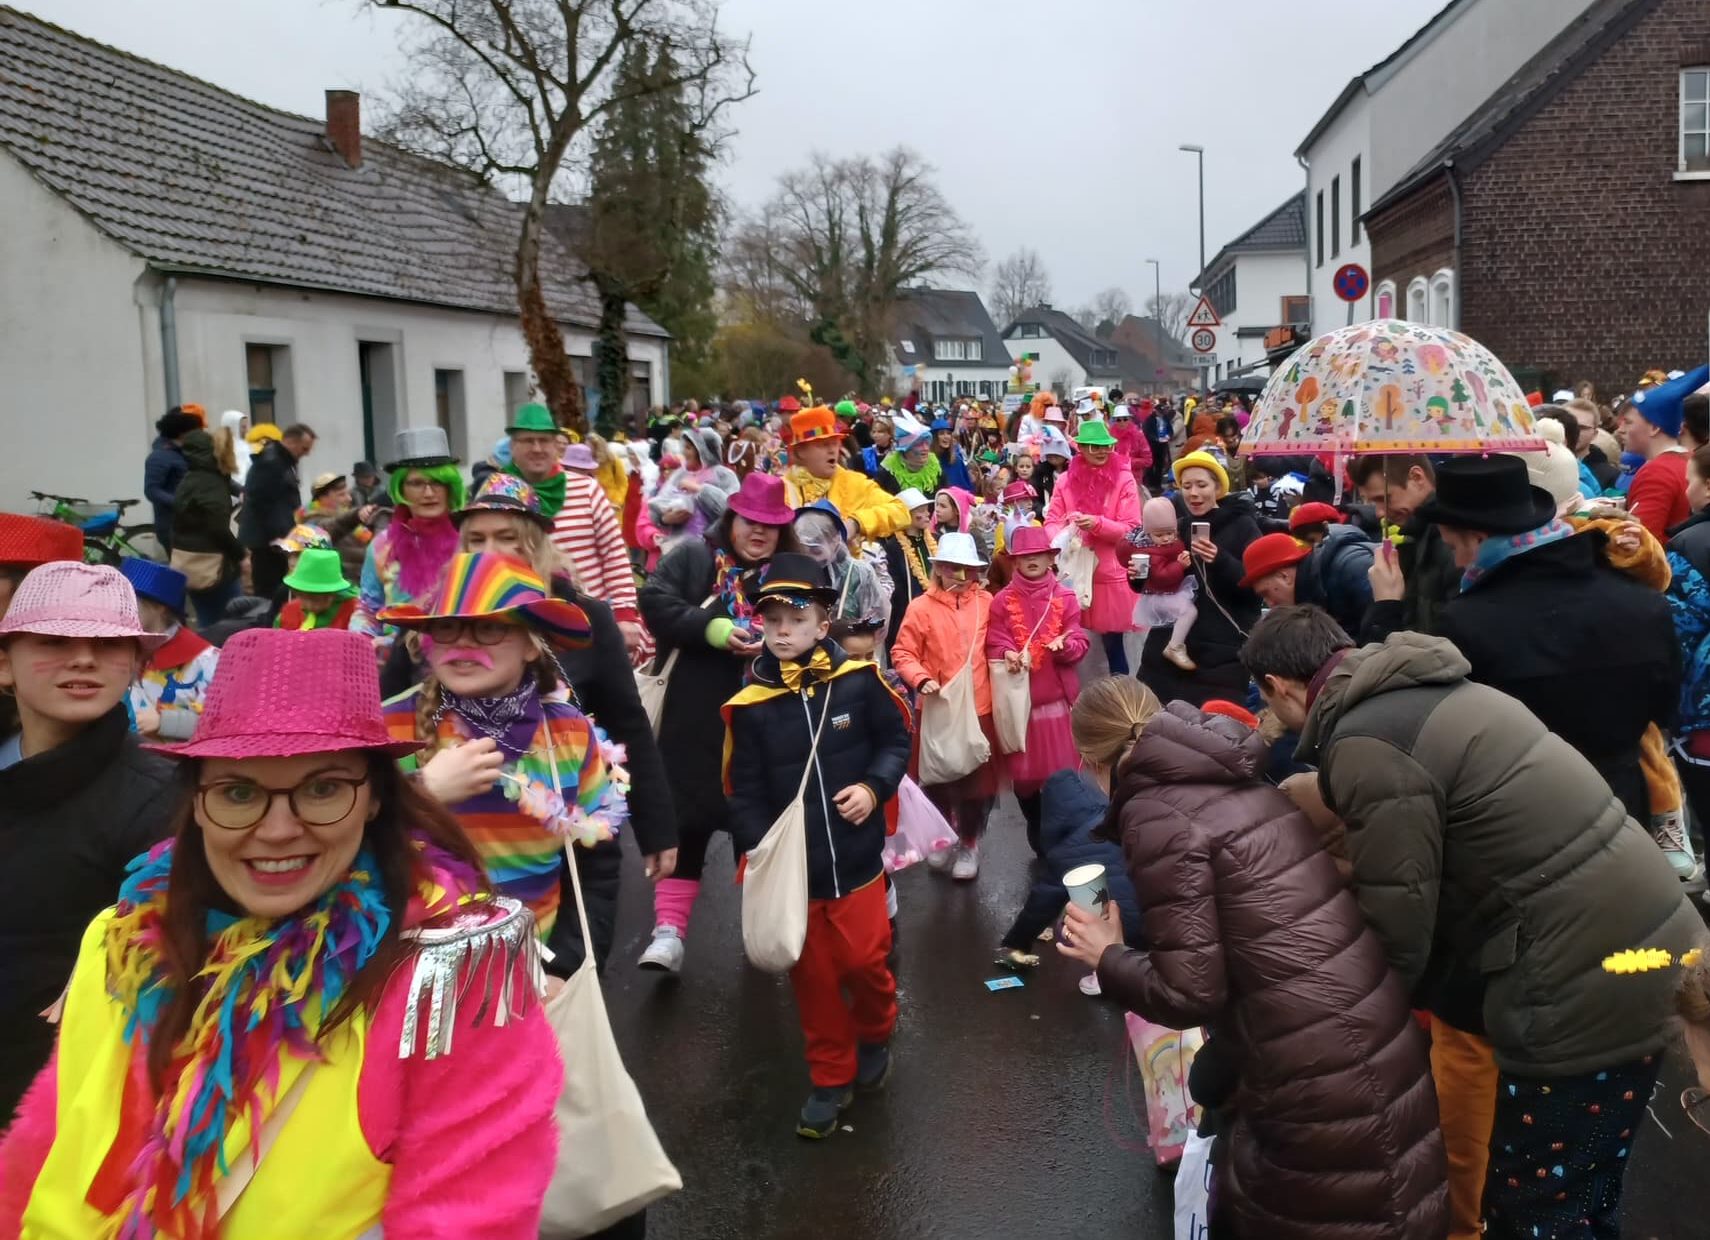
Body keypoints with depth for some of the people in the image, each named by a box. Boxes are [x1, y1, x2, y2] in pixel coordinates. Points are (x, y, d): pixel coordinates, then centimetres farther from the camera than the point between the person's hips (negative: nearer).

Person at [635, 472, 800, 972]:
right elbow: (655, 602, -9)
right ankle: (668, 931, 3)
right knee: (687, 818, 0)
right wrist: (711, 629, -20)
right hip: (697, 721, -2)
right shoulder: (691, 557, 1)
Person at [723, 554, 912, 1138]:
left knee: (864, 962, 5)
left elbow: (895, 738, 4)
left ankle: (875, 1034, 39)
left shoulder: (858, 679, -11)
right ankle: (831, 1078, 33)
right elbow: (744, 795, -7)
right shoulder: (749, 705, -11)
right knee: (813, 979, 12)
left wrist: (874, 786, -12)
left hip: (856, 858, -1)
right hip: (792, 870, 1)